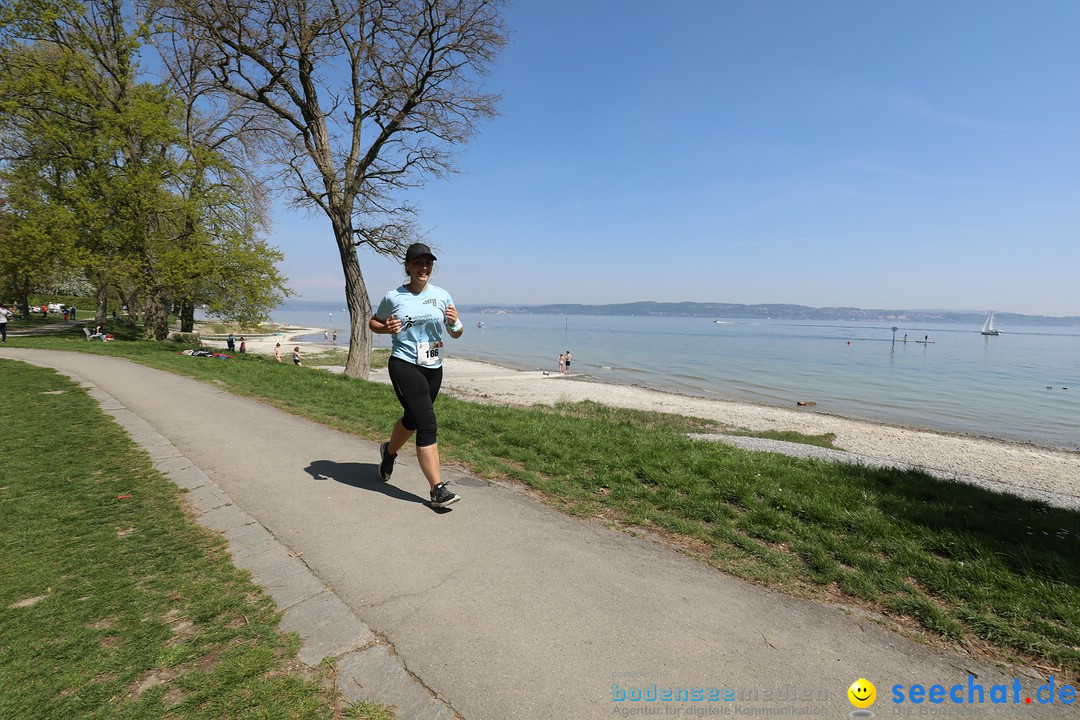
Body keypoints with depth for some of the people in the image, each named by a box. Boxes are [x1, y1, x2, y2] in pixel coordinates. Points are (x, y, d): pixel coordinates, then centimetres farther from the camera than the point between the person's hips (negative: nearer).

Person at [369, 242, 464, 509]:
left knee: (412, 419, 20)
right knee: (427, 424, -15)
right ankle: (438, 490, -10)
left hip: (433, 368, 5)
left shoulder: (442, 296, 5)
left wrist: (455, 322, -13)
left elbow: (457, 334, 10)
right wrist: (387, 328, -10)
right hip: (404, 366, -4)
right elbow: (373, 322, 13)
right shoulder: (394, 297, -1)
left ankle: (389, 450, 53)